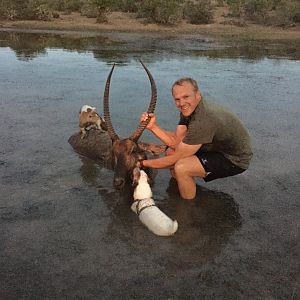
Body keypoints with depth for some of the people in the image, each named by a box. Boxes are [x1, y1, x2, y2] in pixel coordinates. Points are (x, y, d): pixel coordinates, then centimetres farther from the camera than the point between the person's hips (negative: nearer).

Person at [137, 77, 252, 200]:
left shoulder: (203, 120, -34)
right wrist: (153, 126, -17)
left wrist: (142, 163, -17)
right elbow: (176, 141, -5)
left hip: (235, 159, -9)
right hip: (218, 147, 9)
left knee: (181, 167, -27)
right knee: (170, 151, 4)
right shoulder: (189, 109, -5)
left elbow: (176, 158, -26)